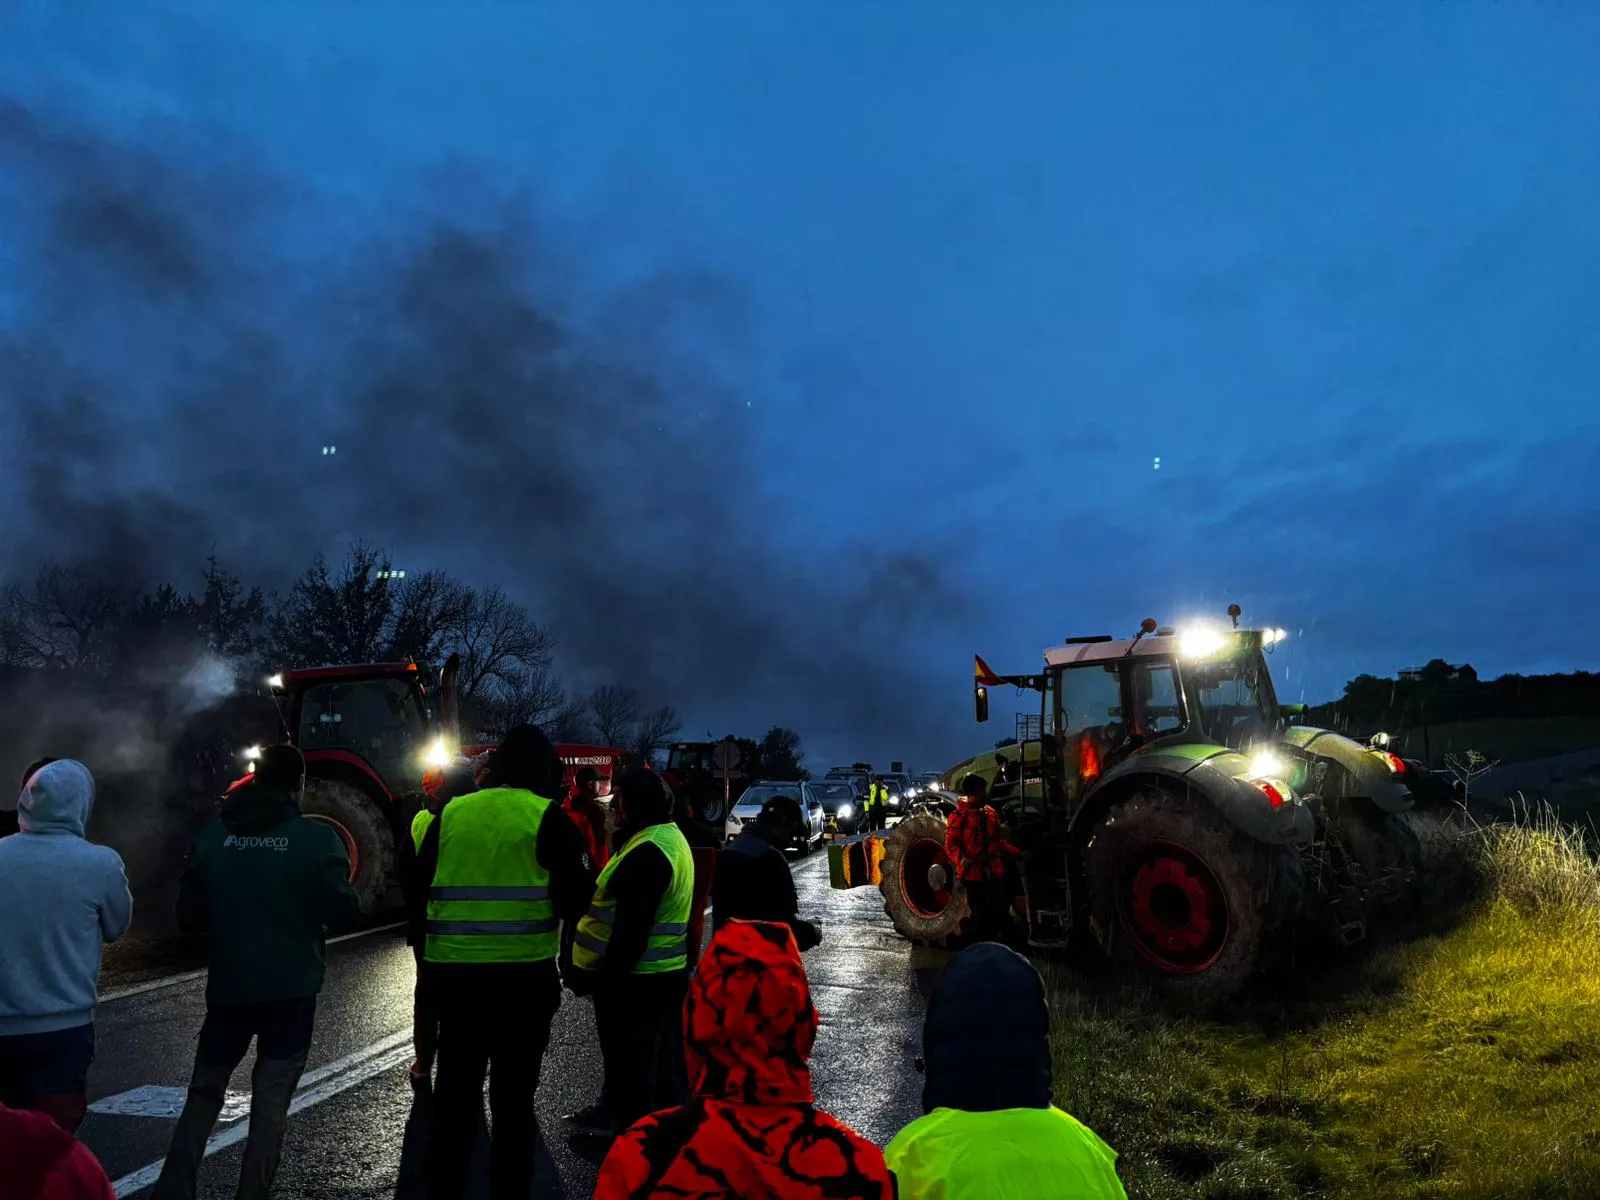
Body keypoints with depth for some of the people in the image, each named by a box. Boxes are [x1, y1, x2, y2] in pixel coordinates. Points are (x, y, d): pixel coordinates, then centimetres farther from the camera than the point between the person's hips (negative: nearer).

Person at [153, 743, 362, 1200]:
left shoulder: (211, 836, -1)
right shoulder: (317, 838, -12)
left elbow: (188, 916, 2)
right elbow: (345, 914, -13)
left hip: (228, 986, 3)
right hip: (291, 990, -3)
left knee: (204, 1093, 19)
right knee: (271, 1101, 7)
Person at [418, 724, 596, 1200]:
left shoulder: (450, 813, 5)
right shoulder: (549, 817, -8)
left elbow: (420, 885, 11)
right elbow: (576, 897, -10)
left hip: (454, 970, 4)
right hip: (524, 975, -3)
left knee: (453, 1093, 16)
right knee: (512, 1102, 8)